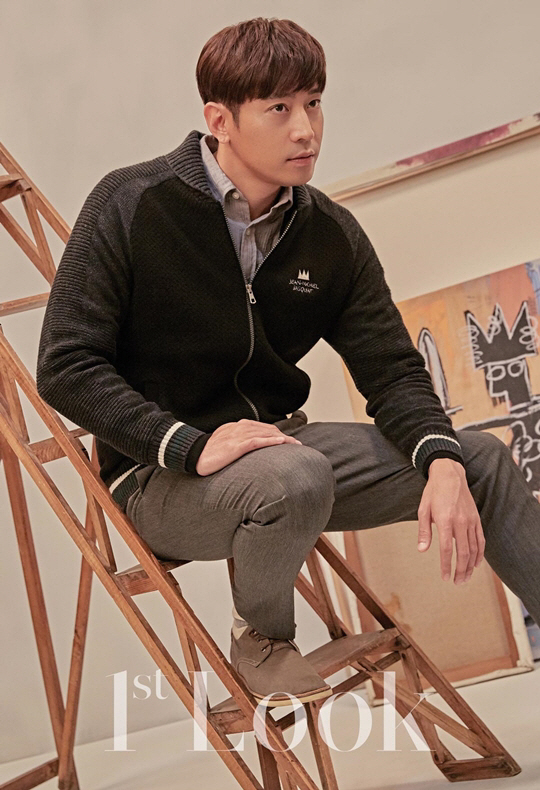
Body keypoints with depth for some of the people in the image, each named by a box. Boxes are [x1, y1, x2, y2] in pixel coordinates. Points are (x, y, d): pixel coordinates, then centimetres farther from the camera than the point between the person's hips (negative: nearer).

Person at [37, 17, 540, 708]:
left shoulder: (332, 234, 1)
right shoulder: (131, 207, -12)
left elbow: (391, 371, 1)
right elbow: (65, 368, -16)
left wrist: (442, 461, -21)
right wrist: (193, 445, -28)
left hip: (278, 442, 6)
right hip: (158, 474, -5)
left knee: (481, 460, -4)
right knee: (296, 478, -37)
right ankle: (260, 639, -6)